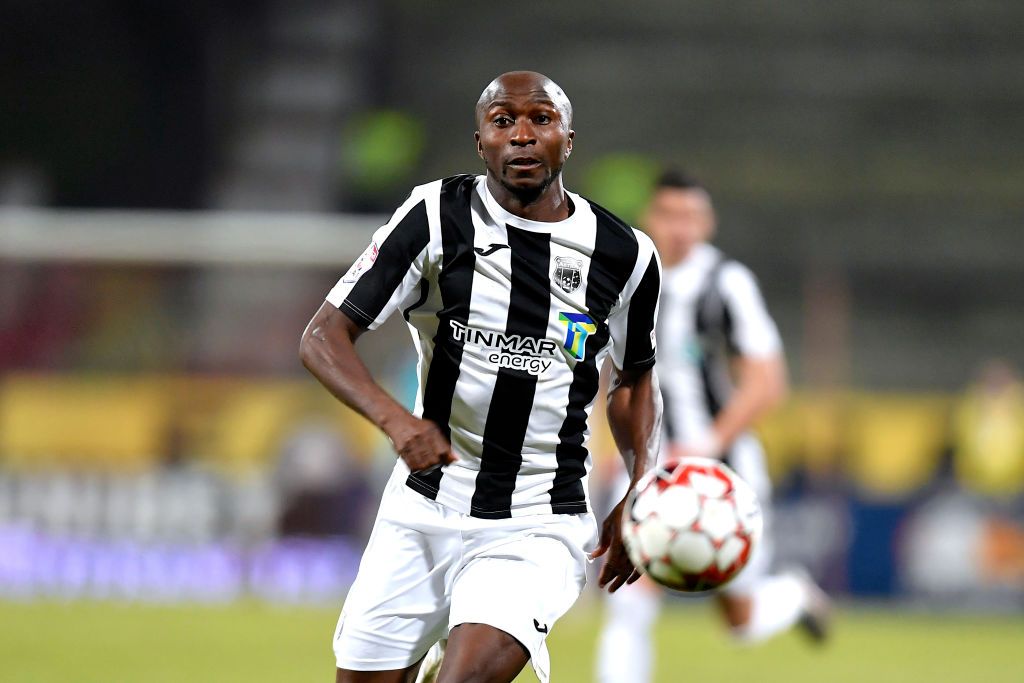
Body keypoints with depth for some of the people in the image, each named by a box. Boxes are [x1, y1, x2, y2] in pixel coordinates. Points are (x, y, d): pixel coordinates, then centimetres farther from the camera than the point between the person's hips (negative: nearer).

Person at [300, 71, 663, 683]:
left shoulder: (626, 257, 1)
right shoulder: (438, 215, -4)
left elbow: (636, 377, 19)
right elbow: (323, 337, -7)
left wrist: (641, 488, 4)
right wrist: (396, 419, -24)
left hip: (537, 530, -1)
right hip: (423, 512, 1)